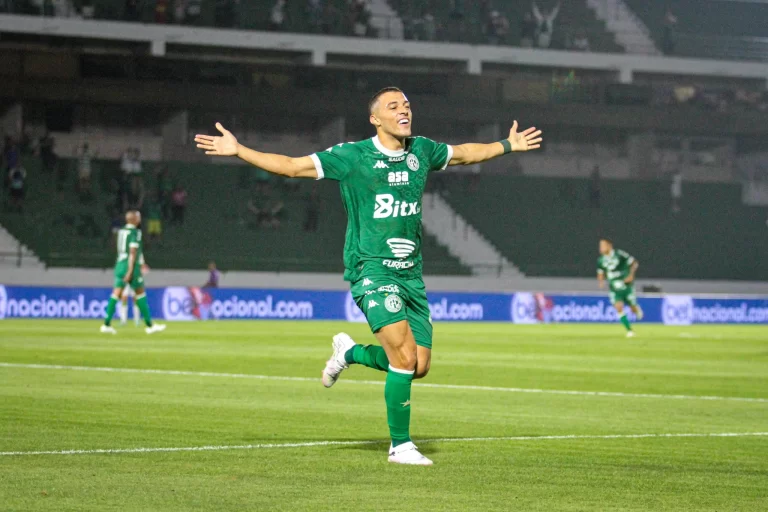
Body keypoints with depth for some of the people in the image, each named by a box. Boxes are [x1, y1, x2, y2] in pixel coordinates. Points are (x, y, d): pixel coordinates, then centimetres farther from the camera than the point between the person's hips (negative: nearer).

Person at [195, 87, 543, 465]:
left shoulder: (421, 151, 9)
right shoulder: (352, 157, -6)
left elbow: (464, 153, 29)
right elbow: (290, 165, -5)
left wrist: (508, 146, 36)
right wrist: (238, 150, -12)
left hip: (410, 273, 6)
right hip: (371, 268, -6)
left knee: (419, 367, 2)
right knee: (404, 357, -19)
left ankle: (350, 352, 30)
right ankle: (400, 445, -6)